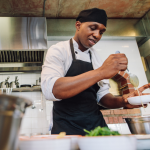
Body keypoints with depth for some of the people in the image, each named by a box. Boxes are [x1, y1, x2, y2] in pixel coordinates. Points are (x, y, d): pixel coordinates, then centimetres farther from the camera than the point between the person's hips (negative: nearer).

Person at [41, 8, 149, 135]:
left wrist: (122, 101, -12)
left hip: (96, 125, 5)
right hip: (67, 129, -4)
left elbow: (102, 96, 10)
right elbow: (50, 90, -28)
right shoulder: (58, 50, -9)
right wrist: (100, 72, -33)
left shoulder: (97, 58, 8)